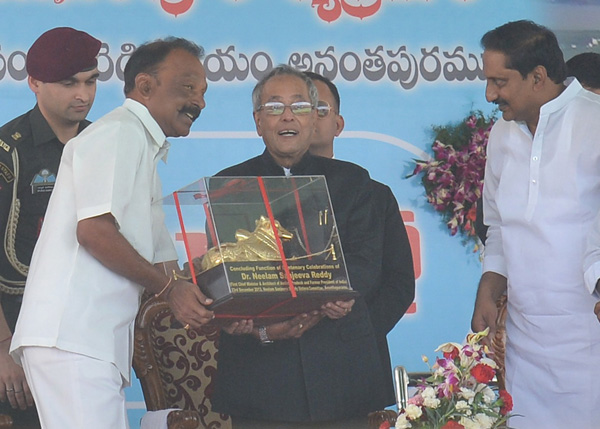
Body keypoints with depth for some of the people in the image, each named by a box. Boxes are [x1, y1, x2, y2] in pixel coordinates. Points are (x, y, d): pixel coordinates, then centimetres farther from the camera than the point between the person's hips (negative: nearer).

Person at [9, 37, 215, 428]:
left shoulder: (145, 150, 28)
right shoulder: (119, 132, -4)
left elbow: (161, 260, 26)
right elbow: (94, 230, -17)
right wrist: (167, 287, -8)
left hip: (99, 343, 10)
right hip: (71, 335, -10)